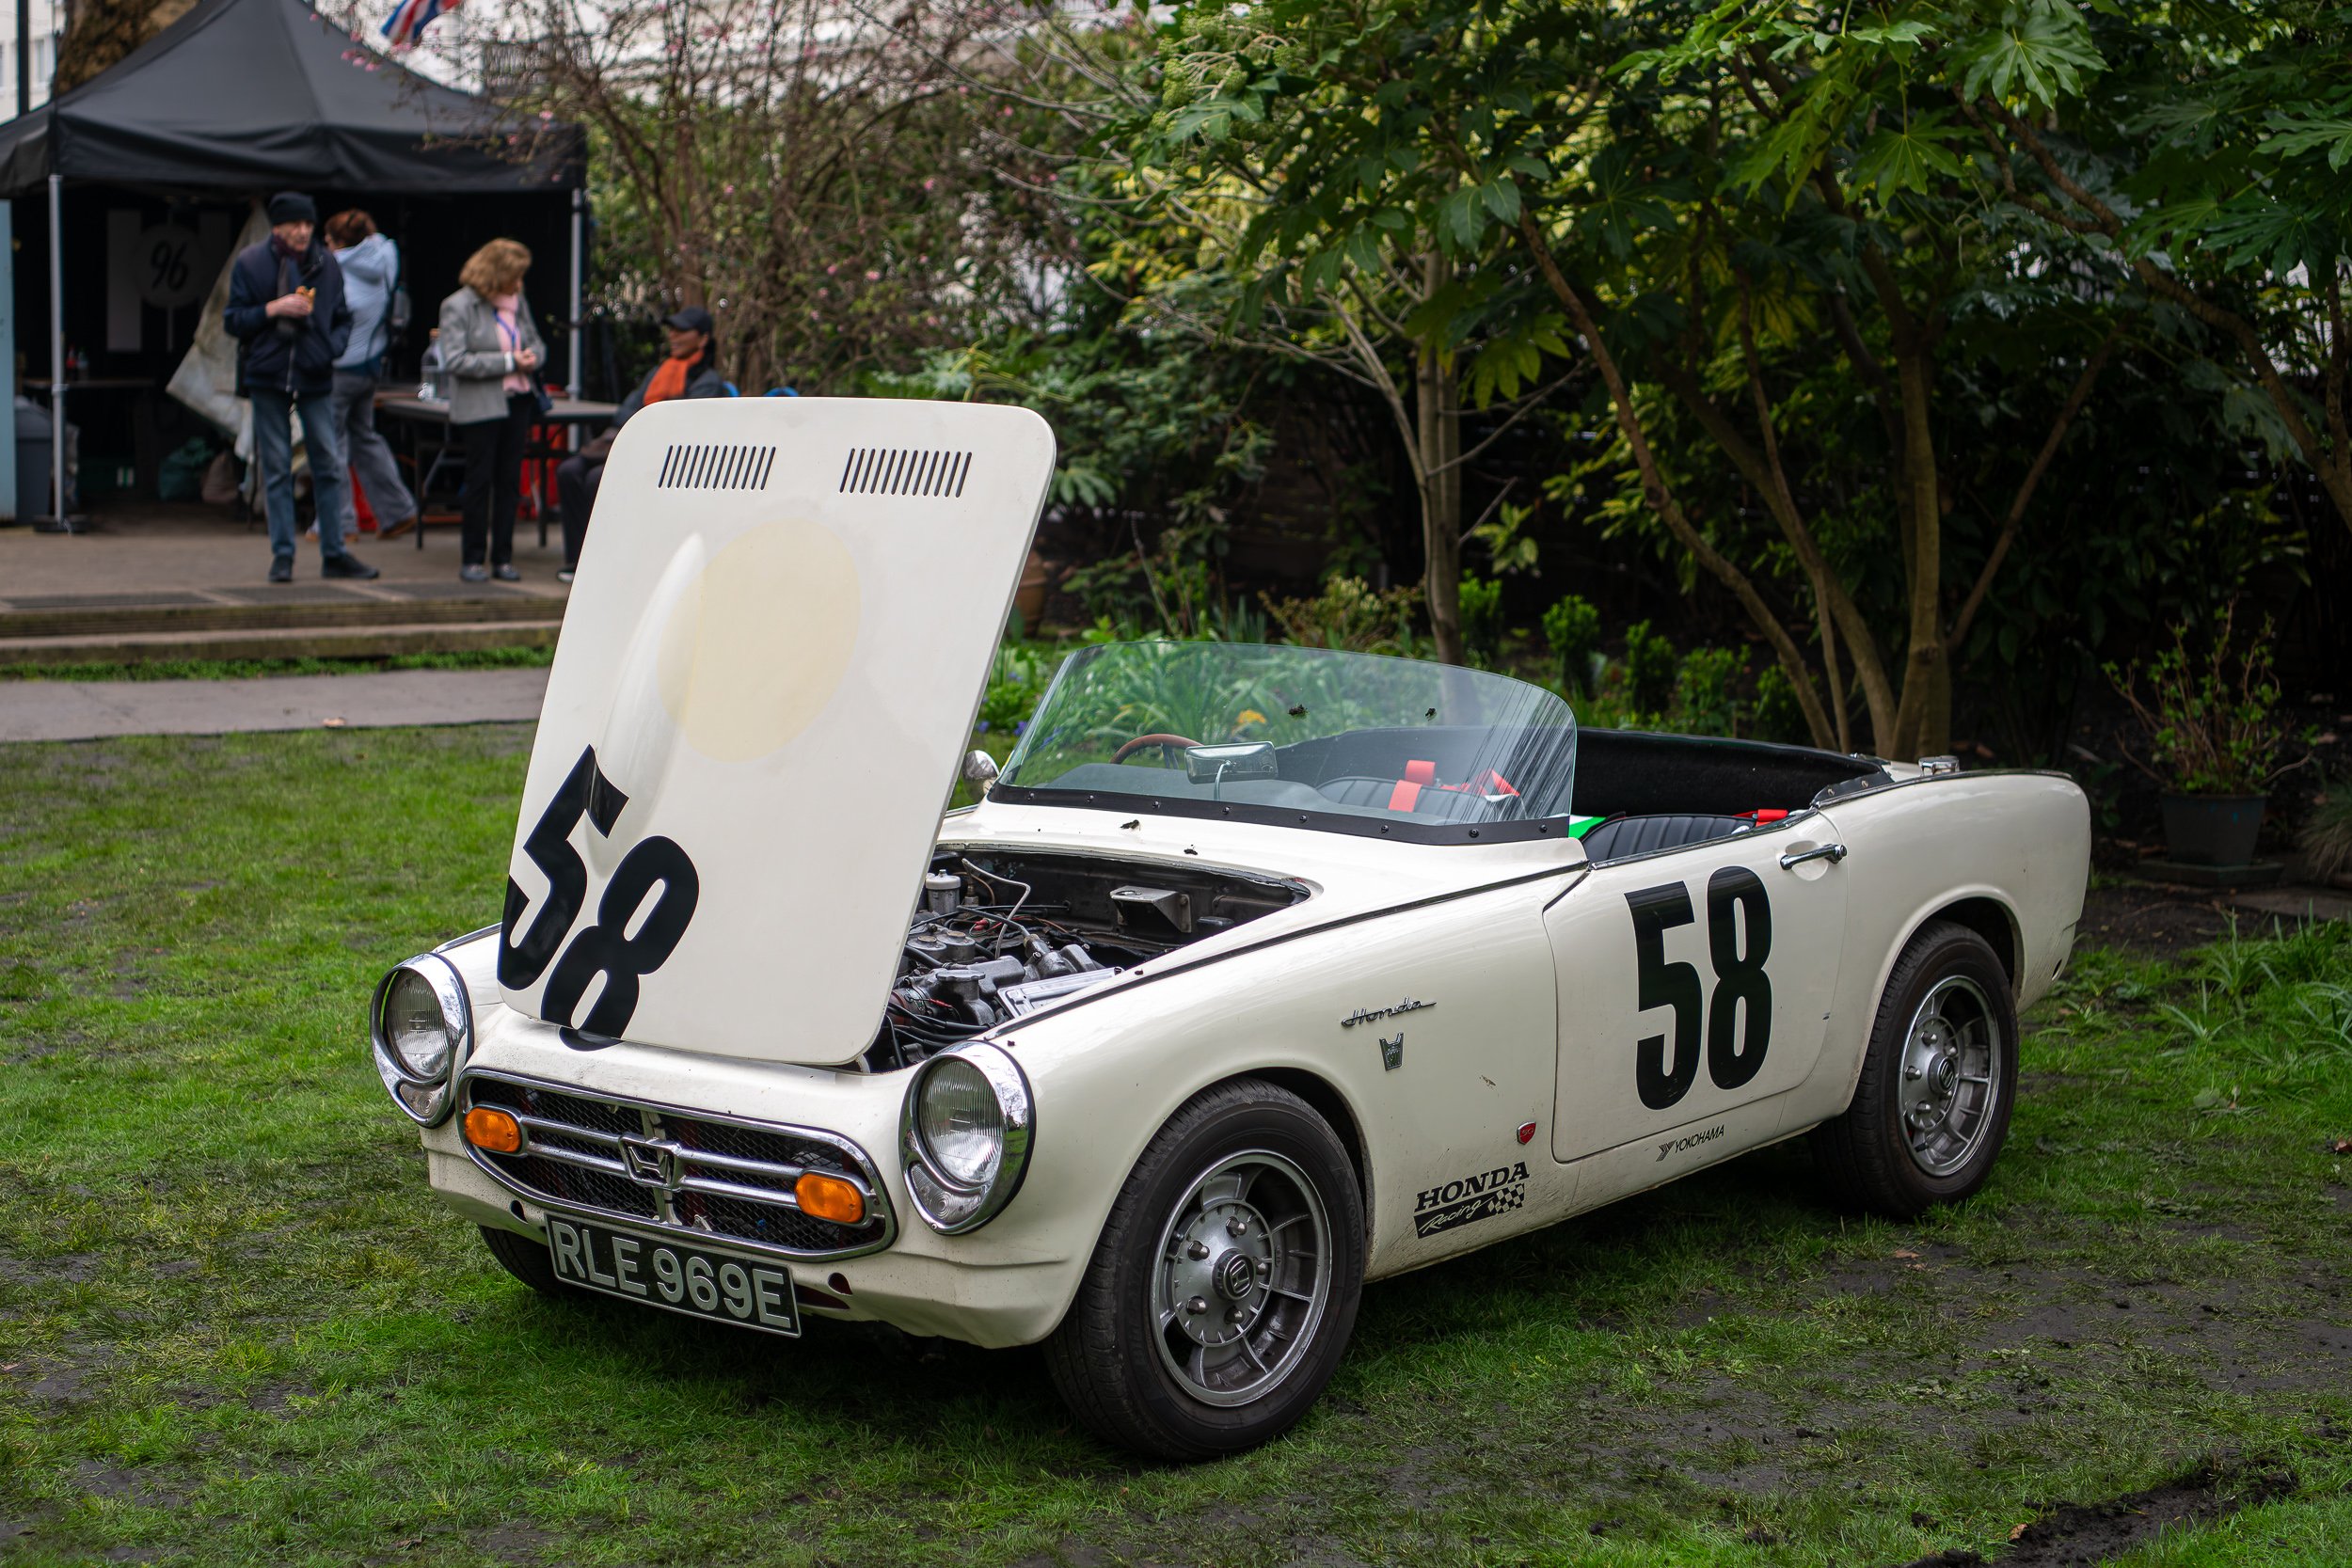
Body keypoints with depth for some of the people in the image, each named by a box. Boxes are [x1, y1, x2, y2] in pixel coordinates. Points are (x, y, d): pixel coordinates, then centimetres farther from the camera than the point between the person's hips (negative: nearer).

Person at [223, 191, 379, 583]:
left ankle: (334, 553, 8)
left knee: (329, 465, 1)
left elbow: (343, 318, 13)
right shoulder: (251, 263, -1)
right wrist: (274, 308, -15)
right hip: (268, 376, -2)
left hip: (315, 376, 2)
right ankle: (282, 555, 7)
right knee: (276, 469, 2)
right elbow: (233, 321, 0)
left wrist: (333, 345, -6)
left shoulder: (326, 264, 5)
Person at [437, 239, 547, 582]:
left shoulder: (518, 303, 9)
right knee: (480, 481, 0)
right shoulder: (458, 306, -7)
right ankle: (473, 560, 8)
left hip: (517, 401, 5)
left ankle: (503, 558, 12)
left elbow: (537, 343, 21)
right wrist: (509, 362, -16)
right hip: (480, 407, -5)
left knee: (509, 481, 6)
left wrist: (532, 356, -4)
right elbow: (456, 361, -15)